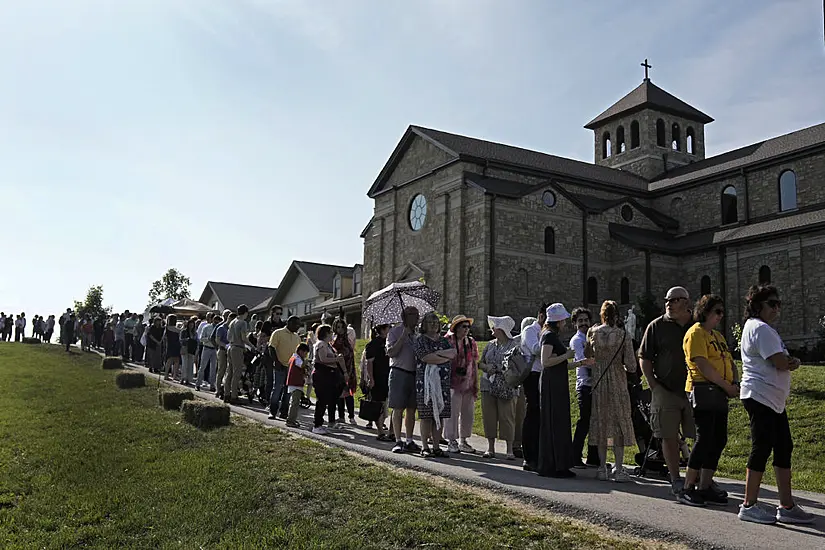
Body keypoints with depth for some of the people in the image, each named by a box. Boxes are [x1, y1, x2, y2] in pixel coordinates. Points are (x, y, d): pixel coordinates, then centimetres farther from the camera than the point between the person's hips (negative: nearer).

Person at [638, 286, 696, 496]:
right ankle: (676, 481, 13)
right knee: (669, 437, 2)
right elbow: (644, 357, 4)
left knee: (699, 437, 4)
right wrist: (653, 385, -5)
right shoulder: (657, 326, 2)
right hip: (665, 391, -1)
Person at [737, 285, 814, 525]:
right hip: (760, 396, -11)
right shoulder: (761, 329, -14)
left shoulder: (765, 329, 20)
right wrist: (792, 362, 1)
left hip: (774, 400, 11)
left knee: (783, 449, 10)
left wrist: (791, 361, -7)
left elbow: (786, 362, 15)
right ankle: (749, 506, 3)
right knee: (762, 448, -6)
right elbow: (781, 363, -21)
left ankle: (787, 506, 15)